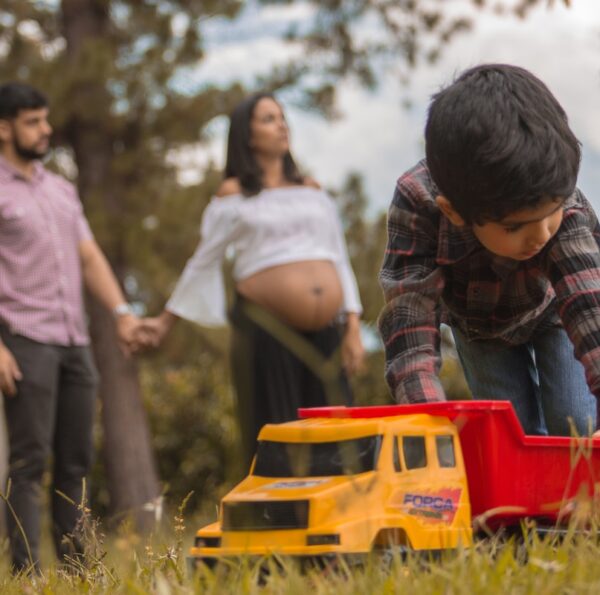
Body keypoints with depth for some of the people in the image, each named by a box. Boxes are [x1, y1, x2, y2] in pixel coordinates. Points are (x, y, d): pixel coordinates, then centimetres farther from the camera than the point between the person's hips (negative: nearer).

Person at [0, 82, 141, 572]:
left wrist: (121, 311, 1)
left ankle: (75, 564, 10)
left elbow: (89, 256, 16)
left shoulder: (61, 189, 18)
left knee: (76, 460, 6)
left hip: (74, 340, 7)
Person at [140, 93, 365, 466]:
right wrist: (167, 321, 13)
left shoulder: (312, 192, 17)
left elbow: (339, 260, 16)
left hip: (324, 333, 4)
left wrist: (353, 329, 9)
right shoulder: (234, 196, 6)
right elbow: (204, 262, 12)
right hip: (267, 332, -4)